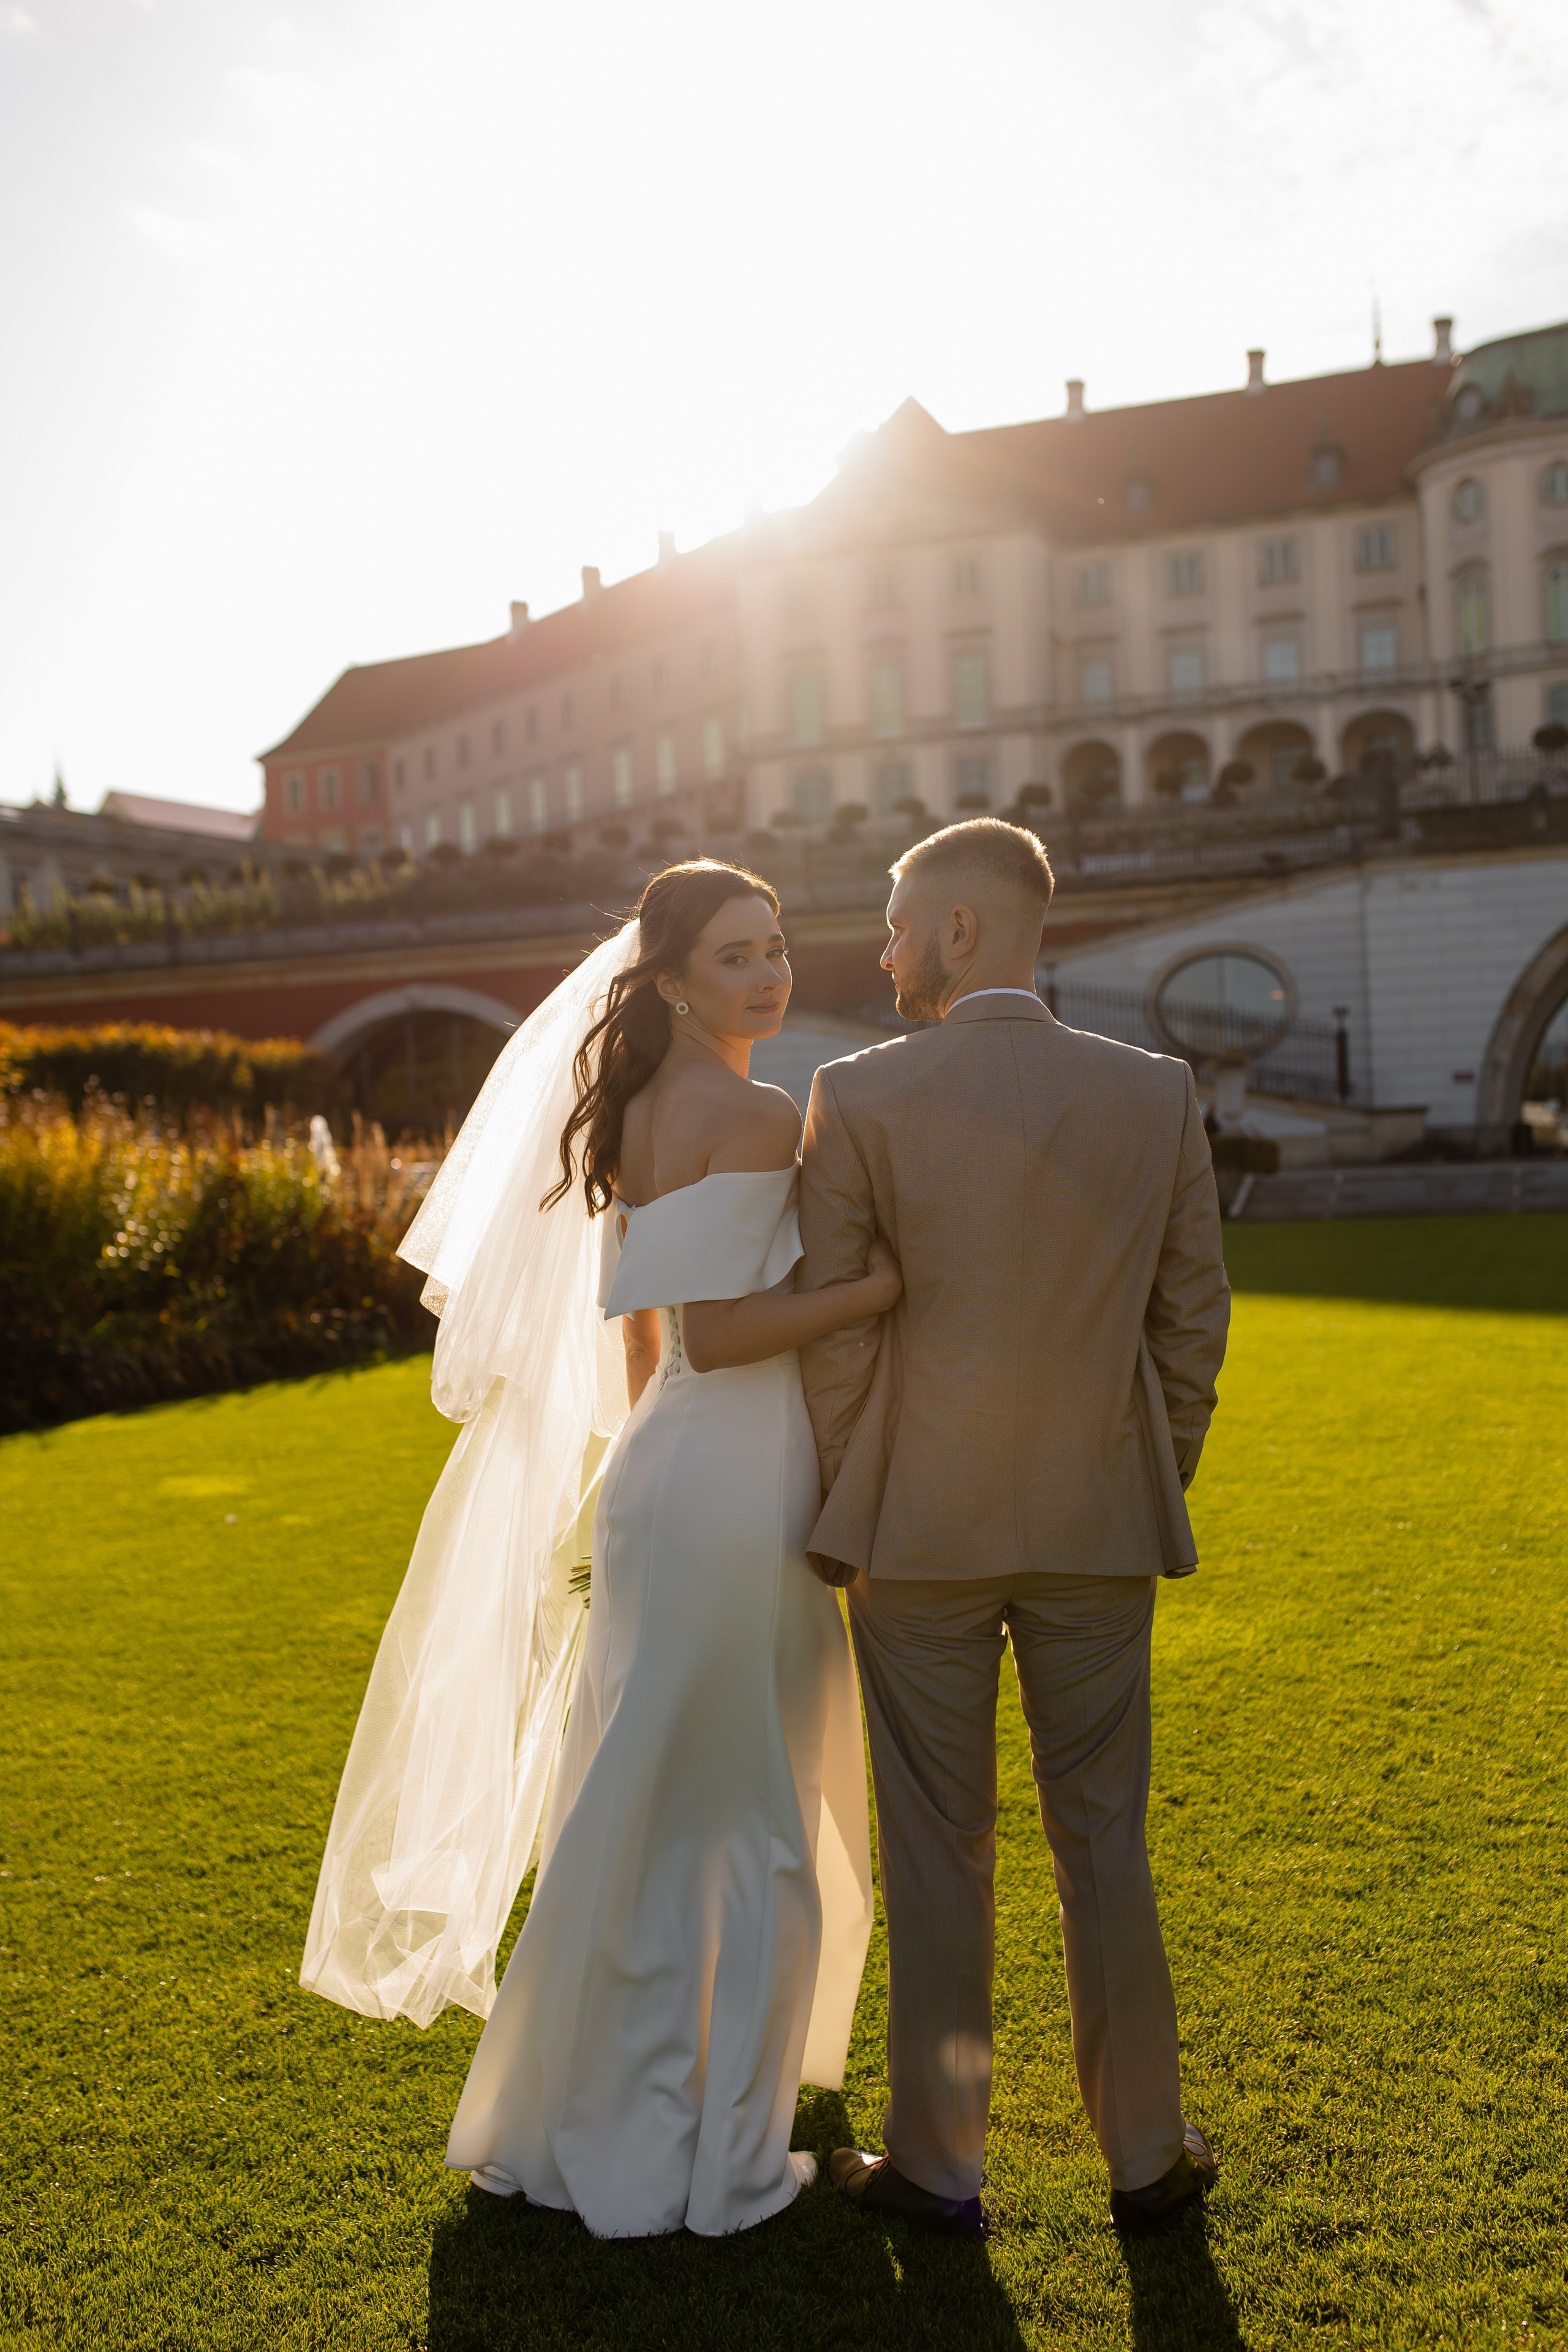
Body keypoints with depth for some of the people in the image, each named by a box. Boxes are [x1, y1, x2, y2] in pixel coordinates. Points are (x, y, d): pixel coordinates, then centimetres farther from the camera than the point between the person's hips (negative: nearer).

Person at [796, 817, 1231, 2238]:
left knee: (938, 1849, 10)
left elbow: (829, 1332, -7)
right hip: (1099, 1527, 2)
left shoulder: (859, 1097, -10)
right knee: (1105, 1840, 15)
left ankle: (938, 2165, 25)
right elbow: (1194, 1319, 3)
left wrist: (850, 1506, 6)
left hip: (921, 1527, -2)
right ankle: (1148, 2155, 29)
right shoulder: (1159, 1093, -2)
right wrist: (1157, 1485, 15)